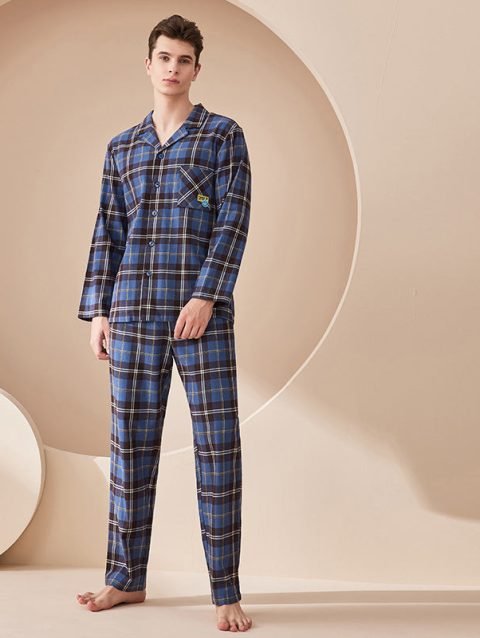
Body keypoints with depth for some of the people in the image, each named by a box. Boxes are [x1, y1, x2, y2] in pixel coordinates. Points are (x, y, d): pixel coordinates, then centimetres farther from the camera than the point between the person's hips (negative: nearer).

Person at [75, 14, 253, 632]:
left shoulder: (223, 135, 5)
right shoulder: (121, 147, 16)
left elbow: (234, 221, -4)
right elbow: (107, 233, 14)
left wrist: (206, 297, -14)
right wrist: (98, 311, 6)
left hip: (201, 310, -3)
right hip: (134, 312, 4)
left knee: (217, 446, -3)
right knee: (130, 445, 7)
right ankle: (127, 579, 20)